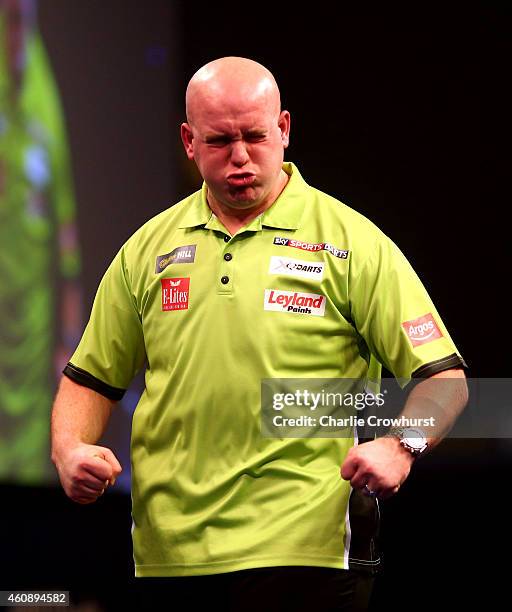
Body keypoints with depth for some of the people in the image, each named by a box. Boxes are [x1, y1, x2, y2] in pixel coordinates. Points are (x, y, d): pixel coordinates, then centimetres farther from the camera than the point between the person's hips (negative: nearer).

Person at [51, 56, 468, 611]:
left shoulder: (353, 244, 0)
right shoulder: (149, 249, 12)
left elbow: (444, 378, -2)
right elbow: (92, 378, 19)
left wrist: (399, 446, -20)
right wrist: (70, 450, -1)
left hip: (302, 547, -4)